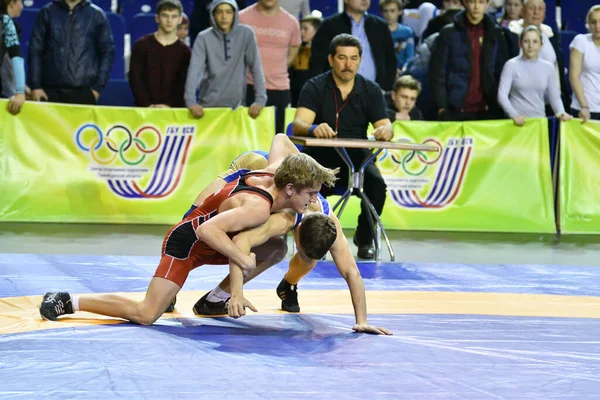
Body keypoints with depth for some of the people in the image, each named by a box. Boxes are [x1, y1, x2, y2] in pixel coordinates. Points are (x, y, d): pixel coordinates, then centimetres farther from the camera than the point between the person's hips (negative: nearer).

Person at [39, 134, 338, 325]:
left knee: (276, 251, 11)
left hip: (211, 242, 10)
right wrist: (242, 260, -36)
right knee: (146, 315, -19)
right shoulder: (259, 207, -33)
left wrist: (307, 169, 14)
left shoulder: (275, 171, -5)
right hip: (186, 243, -10)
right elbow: (208, 230, -41)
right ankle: (67, 302, -8)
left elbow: (280, 139, 18)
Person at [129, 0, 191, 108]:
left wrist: (169, 105, -16)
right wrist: (148, 105, -13)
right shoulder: (141, 45, 5)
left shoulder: (185, 51, 7)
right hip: (145, 109, -1)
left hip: (174, 109, 1)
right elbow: (135, 78, -1)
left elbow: (184, 84, -1)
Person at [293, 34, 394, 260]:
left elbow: (385, 125, -2)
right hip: (321, 157, -2)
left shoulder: (371, 90, 7)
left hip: (356, 157, 2)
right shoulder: (315, 88, -2)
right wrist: (313, 129, -42)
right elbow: (298, 124, -16)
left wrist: (385, 131, -30)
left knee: (377, 184, -29)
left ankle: (365, 238, 0)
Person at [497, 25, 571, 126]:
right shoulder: (511, 65, -1)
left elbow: (554, 96, 9)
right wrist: (514, 114, -24)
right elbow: (502, 95, -7)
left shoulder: (548, 68, 8)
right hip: (518, 121, -2)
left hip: (540, 120, 3)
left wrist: (560, 112, -13)